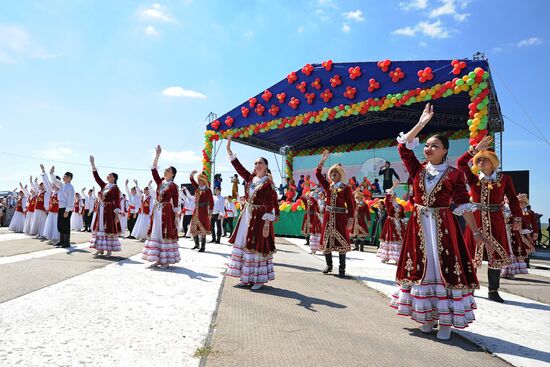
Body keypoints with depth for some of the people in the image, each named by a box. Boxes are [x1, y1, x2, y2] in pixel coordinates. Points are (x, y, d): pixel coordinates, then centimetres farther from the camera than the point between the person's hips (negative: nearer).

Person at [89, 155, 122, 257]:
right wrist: (93, 165, 6)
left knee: (109, 229, -3)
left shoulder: (115, 188, -8)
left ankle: (109, 250, 3)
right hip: (100, 210, 7)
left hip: (109, 210, -7)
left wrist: (117, 214, -17)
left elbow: (117, 202, -11)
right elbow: (97, 177, 11)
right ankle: (100, 249, 16)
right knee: (99, 228, 8)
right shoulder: (104, 185, 11)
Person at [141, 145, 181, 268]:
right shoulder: (160, 182, 11)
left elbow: (176, 202, -6)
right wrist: (157, 156, -4)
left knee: (166, 234, -4)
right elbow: (153, 170, 3)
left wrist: (176, 216, -10)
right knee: (156, 233, 7)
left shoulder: (173, 186, -4)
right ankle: (158, 259, 14)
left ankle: (166, 260, 2)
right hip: (157, 210, 6)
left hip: (167, 211, -6)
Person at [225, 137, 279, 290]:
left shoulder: (268, 183, -10)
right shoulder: (250, 178, 8)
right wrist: (229, 149, 3)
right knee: (244, 245, 9)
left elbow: (271, 205, -13)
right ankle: (247, 277, 19)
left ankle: (259, 279, 8)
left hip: (259, 218, -7)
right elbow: (238, 166, 8)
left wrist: (267, 224, -18)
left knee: (258, 247, -2)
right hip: (247, 216, 7)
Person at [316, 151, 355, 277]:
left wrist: (350, 220, -9)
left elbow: (351, 205, -3)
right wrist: (323, 160, 1)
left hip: (340, 217, -4)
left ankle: (342, 269, 8)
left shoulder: (346, 188, -3)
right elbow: (318, 173, 6)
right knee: (326, 241, 8)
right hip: (328, 217, 4)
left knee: (341, 243, -1)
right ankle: (329, 265, 24)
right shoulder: (328, 186, 9)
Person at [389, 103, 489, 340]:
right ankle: (427, 317, 20)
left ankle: (446, 321, 5)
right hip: (419, 225, 3)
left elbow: (464, 205, -1)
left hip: (443, 226, -3)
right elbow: (403, 147, 0)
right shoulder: (417, 170, 7)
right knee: (421, 268, 7)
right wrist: (420, 124, -3)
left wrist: (476, 232, -3)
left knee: (445, 269, -3)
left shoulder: (454, 174, -1)